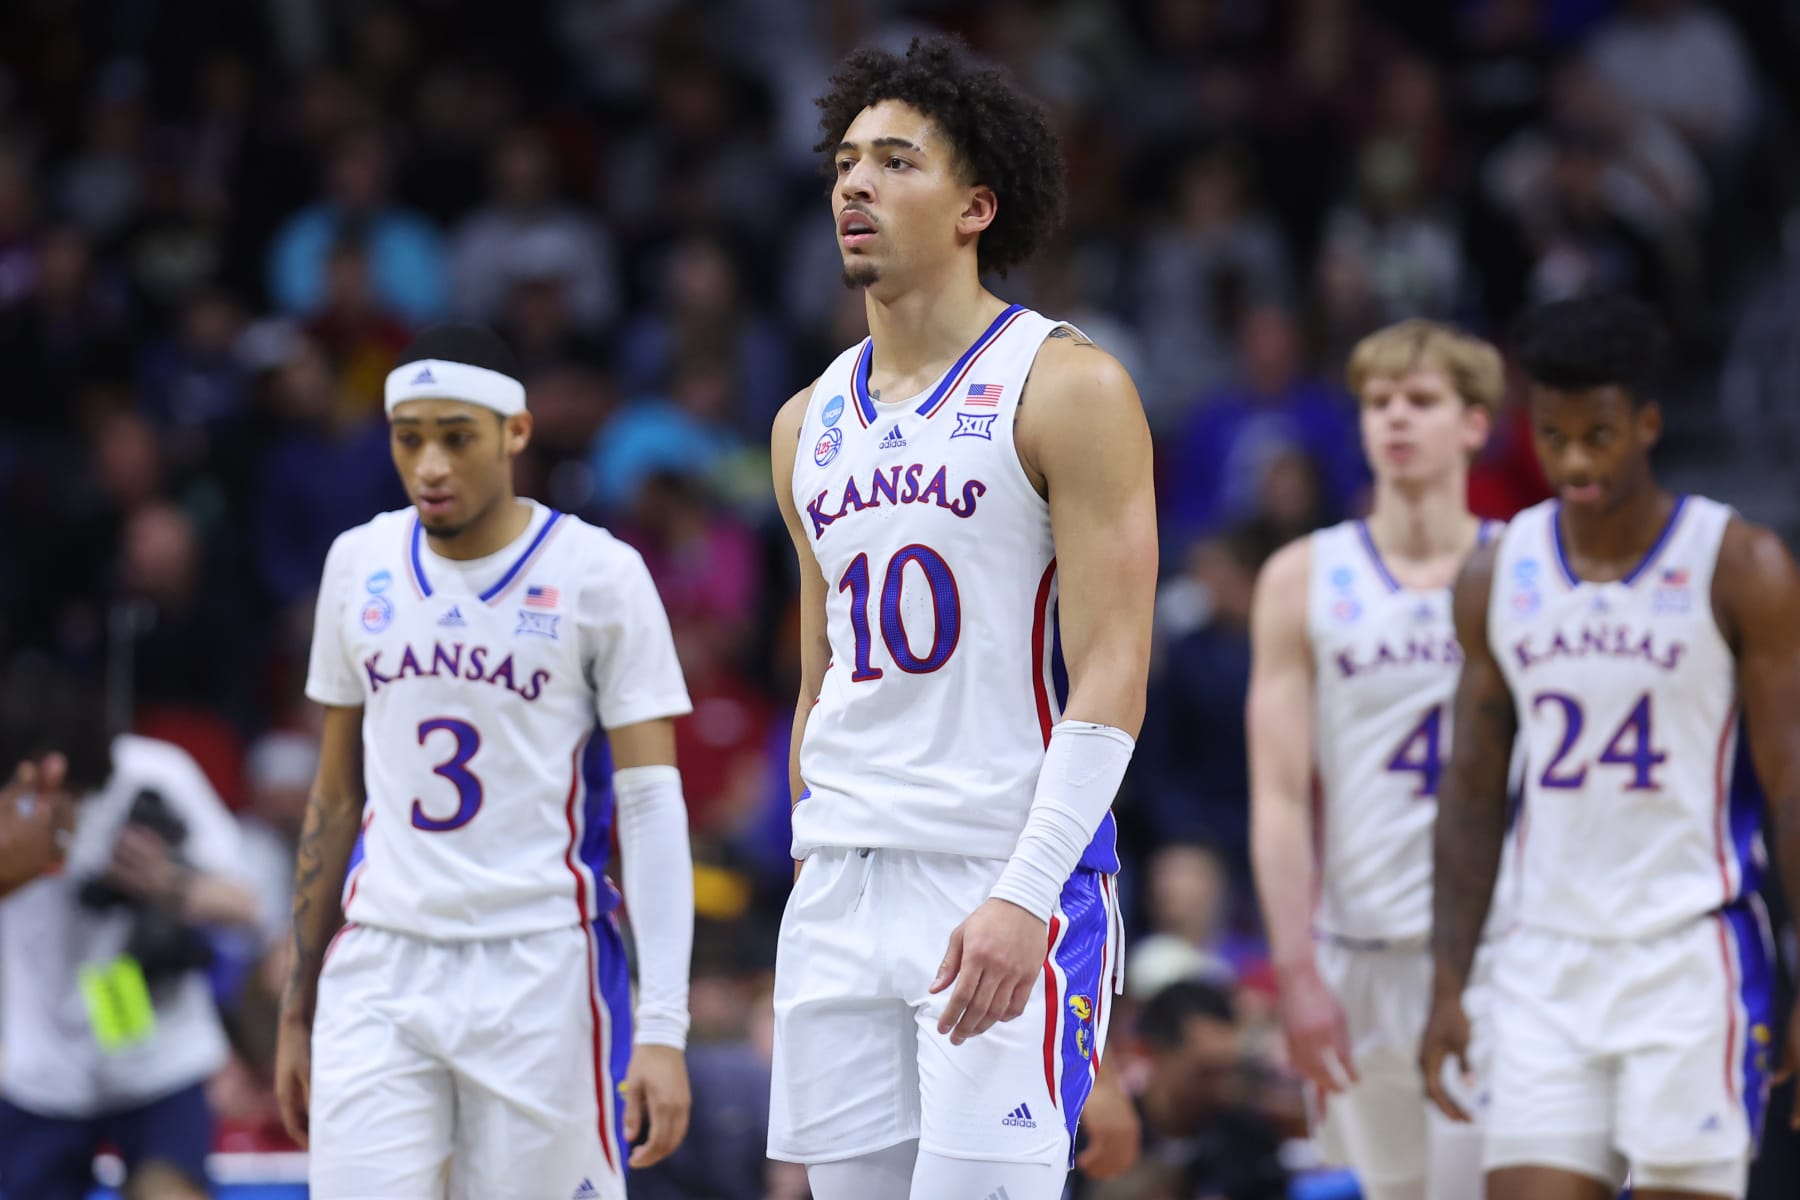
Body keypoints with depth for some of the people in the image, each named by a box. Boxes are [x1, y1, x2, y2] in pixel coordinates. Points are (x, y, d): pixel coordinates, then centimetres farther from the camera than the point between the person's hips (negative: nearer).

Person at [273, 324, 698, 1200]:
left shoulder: (598, 575, -4)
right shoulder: (360, 565, 9)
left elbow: (652, 806, -7)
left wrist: (664, 1029, -16)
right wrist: (297, 1011, 16)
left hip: (540, 971, -3)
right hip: (381, 965, 4)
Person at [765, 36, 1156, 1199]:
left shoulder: (1065, 387, -5)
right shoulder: (811, 423, 16)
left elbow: (1112, 676, -12)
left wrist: (1026, 895, -22)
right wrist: (820, 882, 18)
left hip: (1010, 889, -6)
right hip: (842, 886, 6)